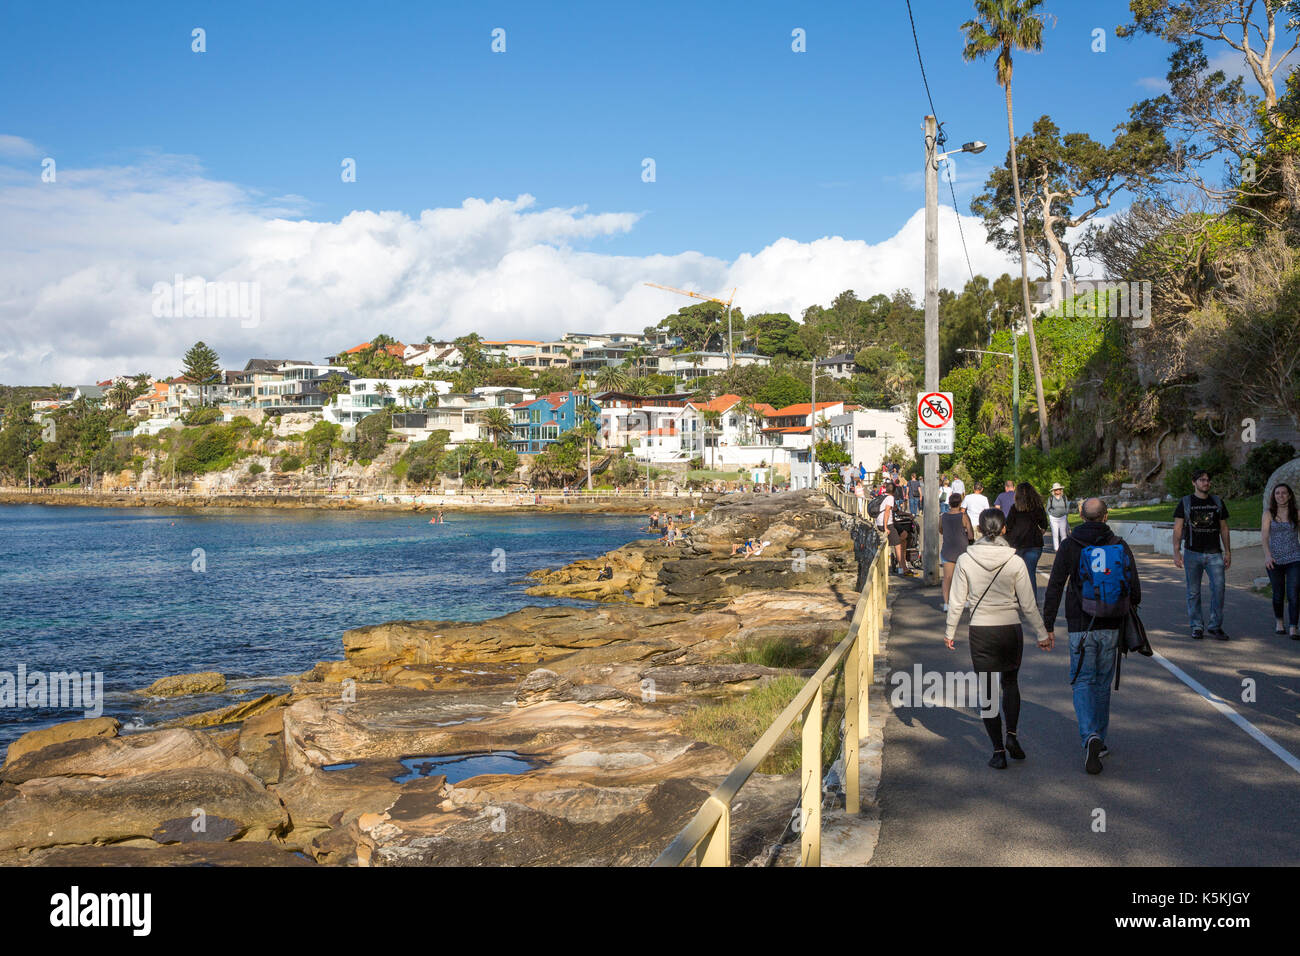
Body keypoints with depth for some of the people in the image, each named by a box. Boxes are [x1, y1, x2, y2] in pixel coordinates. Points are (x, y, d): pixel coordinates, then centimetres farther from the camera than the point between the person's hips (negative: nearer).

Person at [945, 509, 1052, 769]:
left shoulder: (965, 560, -7)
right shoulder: (1015, 562, -8)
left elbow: (957, 602, -3)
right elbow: (1028, 605, -3)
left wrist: (950, 632, 10)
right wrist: (1042, 634, 9)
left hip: (980, 631, 0)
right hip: (1011, 630, 0)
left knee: (987, 690, 7)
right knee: (1011, 683, 22)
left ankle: (998, 750, 7)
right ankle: (1012, 735, 9)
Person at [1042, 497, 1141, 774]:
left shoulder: (1070, 546, -5)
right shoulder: (1120, 546, 2)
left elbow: (1054, 587, -5)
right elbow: (1135, 589, 4)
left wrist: (1048, 624, 0)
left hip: (1081, 626, -2)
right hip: (1111, 627, 3)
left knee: (1083, 682, 2)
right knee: (1103, 683, 15)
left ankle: (1090, 737, -20)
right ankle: (1099, 743, 23)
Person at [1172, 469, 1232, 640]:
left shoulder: (1217, 502, 12)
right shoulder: (1185, 502, 4)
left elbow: (1224, 529, 16)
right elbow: (1177, 529, 1)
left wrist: (1228, 552, 10)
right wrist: (1176, 551, -8)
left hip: (1214, 554, 2)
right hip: (1192, 553, -1)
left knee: (1219, 588, -10)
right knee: (1193, 592, 3)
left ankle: (1215, 626, -1)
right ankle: (1196, 627, 12)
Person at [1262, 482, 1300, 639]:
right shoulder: (1269, 513, 2)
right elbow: (1264, 535, -6)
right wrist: (1267, 555, -17)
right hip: (1275, 559, 1)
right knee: (1278, 594, 10)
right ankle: (1279, 623, 30)